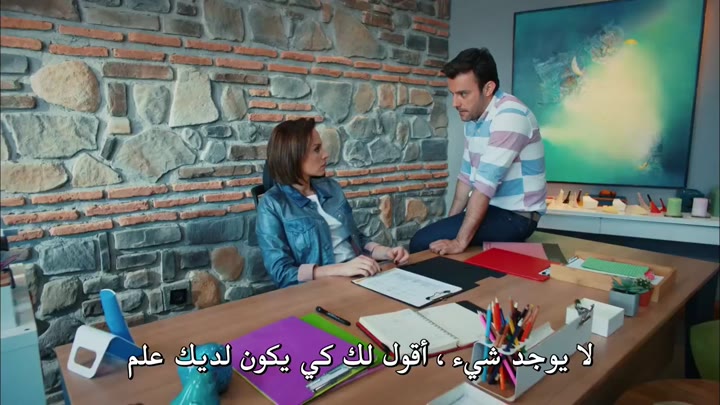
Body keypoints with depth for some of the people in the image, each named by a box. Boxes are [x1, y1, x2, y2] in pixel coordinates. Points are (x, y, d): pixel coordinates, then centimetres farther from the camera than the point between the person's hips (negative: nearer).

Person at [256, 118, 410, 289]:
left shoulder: (330, 187, 10)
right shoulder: (272, 204, -7)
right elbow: (281, 272, -14)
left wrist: (386, 252, 0)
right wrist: (341, 269, -24)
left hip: (359, 277, 6)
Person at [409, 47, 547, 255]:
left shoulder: (509, 115, -21)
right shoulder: (473, 118, 6)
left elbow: (486, 183, -27)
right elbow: (467, 174, 11)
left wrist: (460, 241, -28)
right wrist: (451, 221, 6)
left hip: (515, 215, -8)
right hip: (490, 208, 8)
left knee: (422, 242, -17)